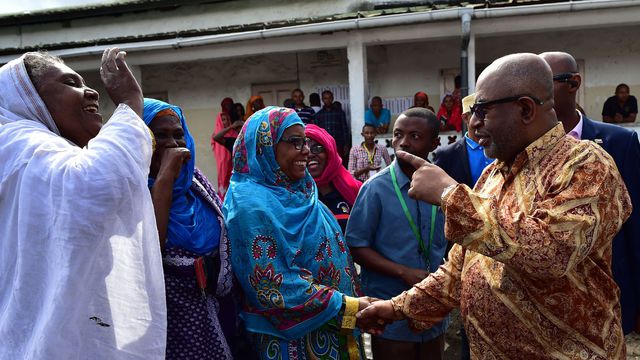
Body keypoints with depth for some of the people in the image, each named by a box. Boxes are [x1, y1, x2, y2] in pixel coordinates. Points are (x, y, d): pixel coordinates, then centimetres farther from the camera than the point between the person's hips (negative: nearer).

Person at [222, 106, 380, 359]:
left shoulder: (297, 192, 5)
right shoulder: (252, 204, -21)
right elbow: (276, 286, -24)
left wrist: (351, 303, 7)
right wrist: (348, 307, -21)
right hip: (291, 337, -8)